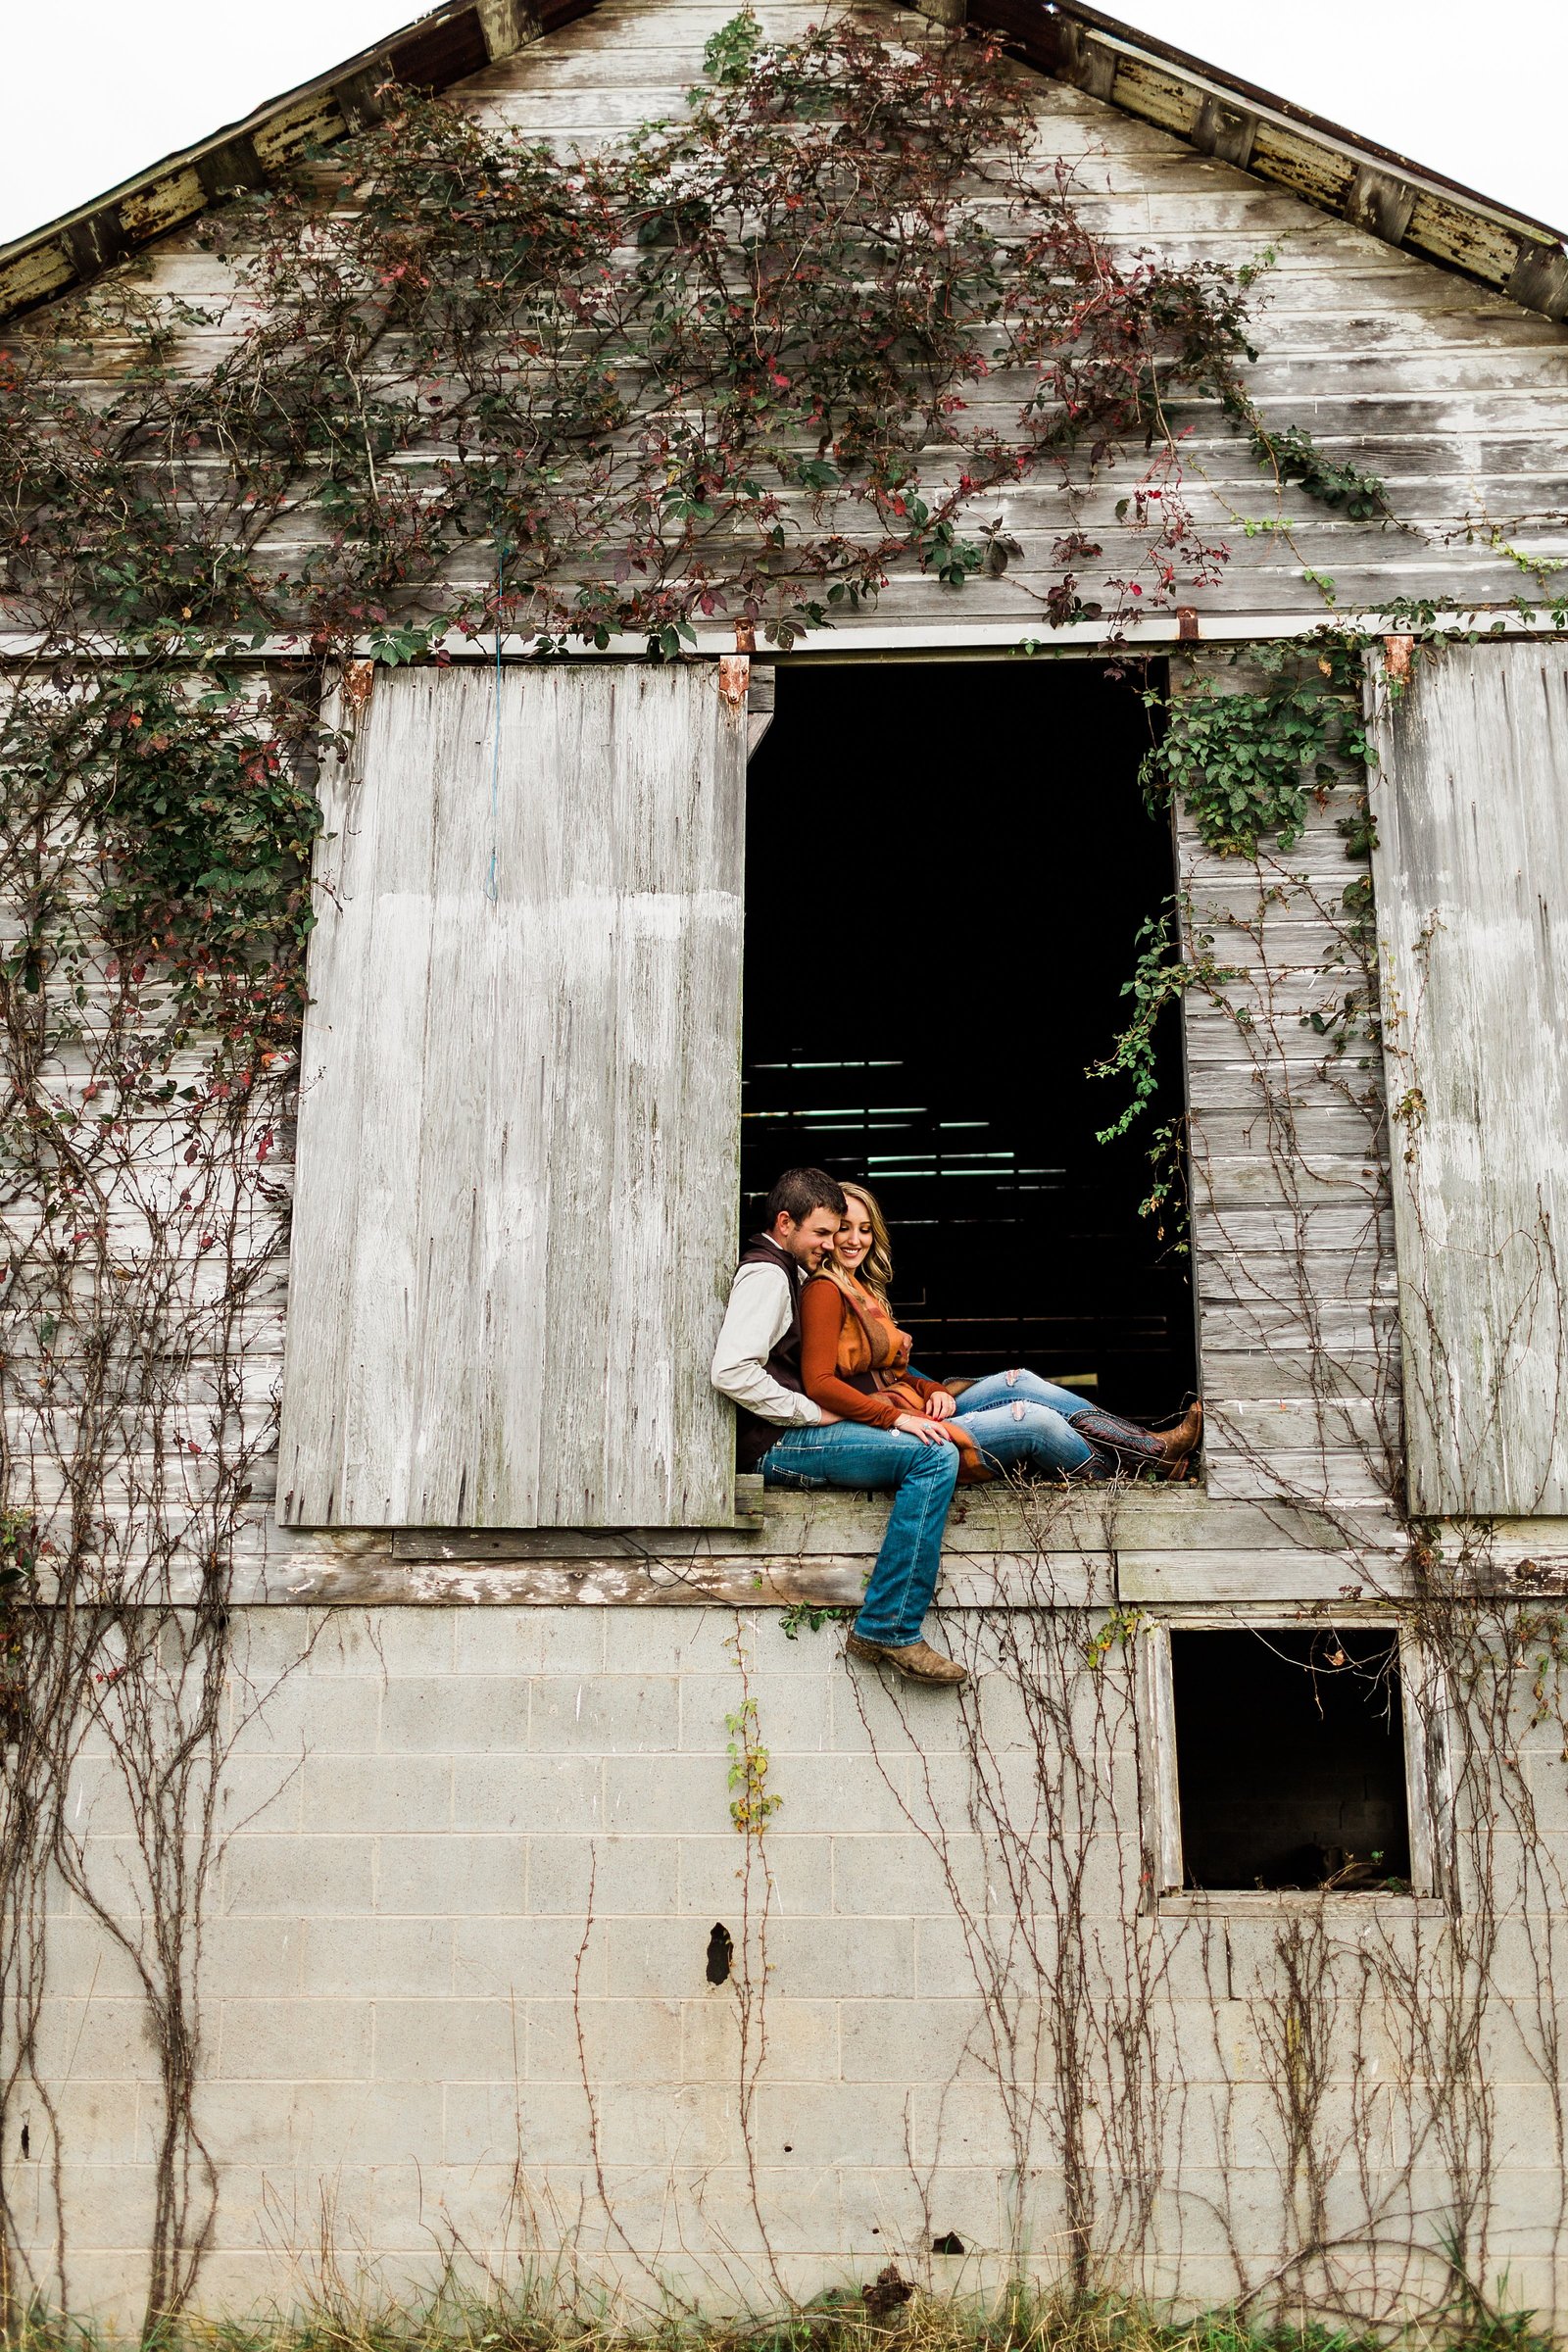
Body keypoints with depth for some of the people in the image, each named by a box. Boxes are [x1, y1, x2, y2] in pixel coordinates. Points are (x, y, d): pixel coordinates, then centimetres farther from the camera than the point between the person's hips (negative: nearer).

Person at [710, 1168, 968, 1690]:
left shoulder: (788, 1273, 25)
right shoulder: (766, 1273, -9)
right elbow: (732, 1372, -24)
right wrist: (815, 1413, -15)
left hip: (794, 1434, 11)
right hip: (777, 1446, -11)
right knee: (934, 1458, -23)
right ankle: (890, 1632, -22)